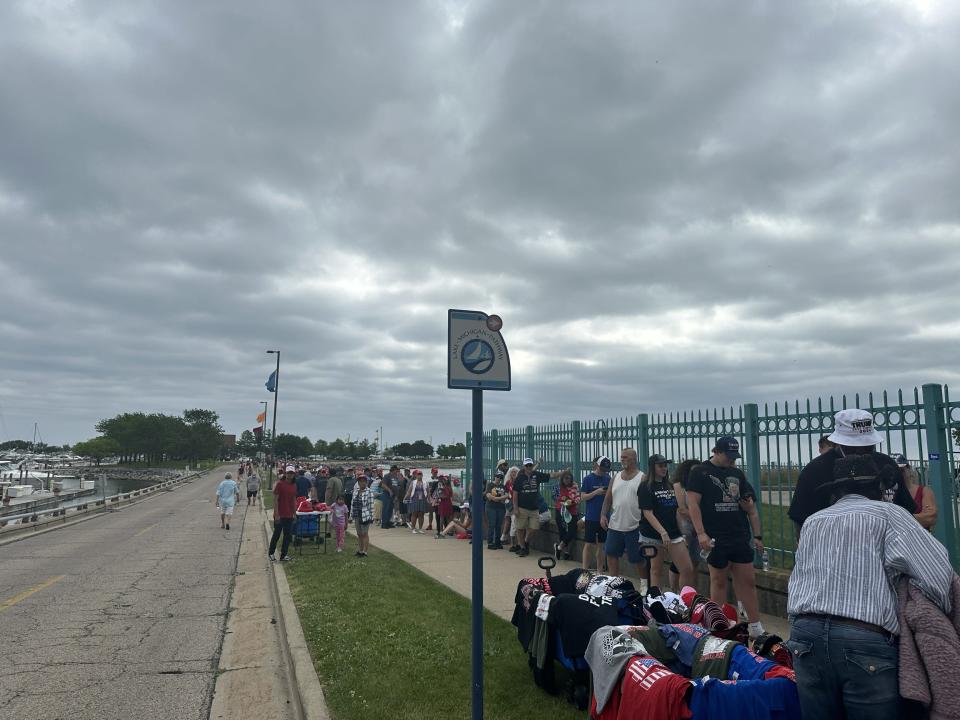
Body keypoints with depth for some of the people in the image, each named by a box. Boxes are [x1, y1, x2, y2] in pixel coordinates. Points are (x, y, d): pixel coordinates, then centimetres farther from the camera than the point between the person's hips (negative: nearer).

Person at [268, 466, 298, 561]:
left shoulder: (294, 485, 8)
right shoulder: (279, 484, -10)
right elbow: (275, 499, -12)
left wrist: (294, 513, 12)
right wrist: (276, 514, -16)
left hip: (289, 516, 6)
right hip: (280, 515, -6)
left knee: (288, 536, 7)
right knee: (276, 535, 6)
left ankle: (283, 555, 16)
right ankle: (271, 552, 25)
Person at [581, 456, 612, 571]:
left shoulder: (608, 479, 6)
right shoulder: (588, 479, -4)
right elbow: (583, 497, -6)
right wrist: (596, 492, -19)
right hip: (591, 517, -3)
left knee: (601, 545, 10)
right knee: (589, 544, 2)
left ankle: (600, 572, 20)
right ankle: (585, 571, 10)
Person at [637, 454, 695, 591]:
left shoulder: (670, 485, 12)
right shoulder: (645, 487, -7)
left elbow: (676, 510, 18)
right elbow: (648, 513, -14)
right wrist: (662, 532, -22)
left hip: (673, 533, 5)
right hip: (653, 535, -5)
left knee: (688, 570, 0)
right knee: (656, 570, 4)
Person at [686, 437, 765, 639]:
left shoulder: (738, 474, 12)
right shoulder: (700, 472, -4)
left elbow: (750, 508, 17)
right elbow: (692, 503, -10)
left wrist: (757, 535, 10)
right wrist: (701, 533, -18)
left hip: (741, 537, 5)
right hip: (716, 539, -4)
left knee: (748, 581, 6)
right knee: (718, 581, 5)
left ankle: (756, 629, 13)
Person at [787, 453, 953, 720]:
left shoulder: (811, 522, 19)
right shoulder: (887, 513, 6)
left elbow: (797, 583, 16)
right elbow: (936, 572, -6)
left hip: (806, 637, 4)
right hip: (865, 642, -4)